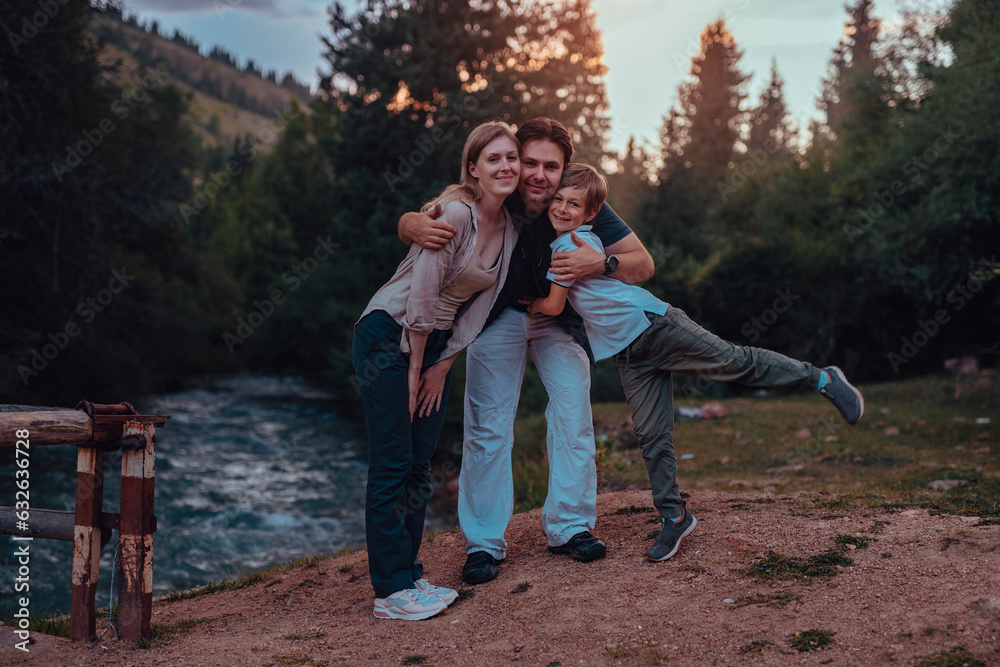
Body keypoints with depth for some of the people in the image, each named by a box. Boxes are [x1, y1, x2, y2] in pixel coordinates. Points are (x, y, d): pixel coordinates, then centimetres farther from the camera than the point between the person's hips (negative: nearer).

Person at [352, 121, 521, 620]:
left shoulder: (509, 230, 4)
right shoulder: (455, 214, -20)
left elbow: (479, 304, 6)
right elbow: (422, 296, -20)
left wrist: (442, 366, 2)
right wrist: (414, 368, -12)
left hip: (436, 343, 8)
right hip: (389, 337, -7)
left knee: (419, 466, 9)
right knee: (392, 464, -6)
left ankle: (409, 574, 18)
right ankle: (391, 591, -1)